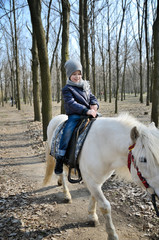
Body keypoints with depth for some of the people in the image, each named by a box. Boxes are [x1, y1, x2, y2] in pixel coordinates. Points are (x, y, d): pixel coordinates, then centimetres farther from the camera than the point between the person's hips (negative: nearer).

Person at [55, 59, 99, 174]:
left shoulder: (86, 85, 17)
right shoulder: (67, 89, -3)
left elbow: (92, 97, 18)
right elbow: (72, 103, -16)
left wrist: (95, 104, -7)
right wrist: (86, 110, -26)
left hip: (89, 113, 6)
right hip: (74, 115, -5)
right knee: (68, 130, -29)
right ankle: (60, 157, -20)